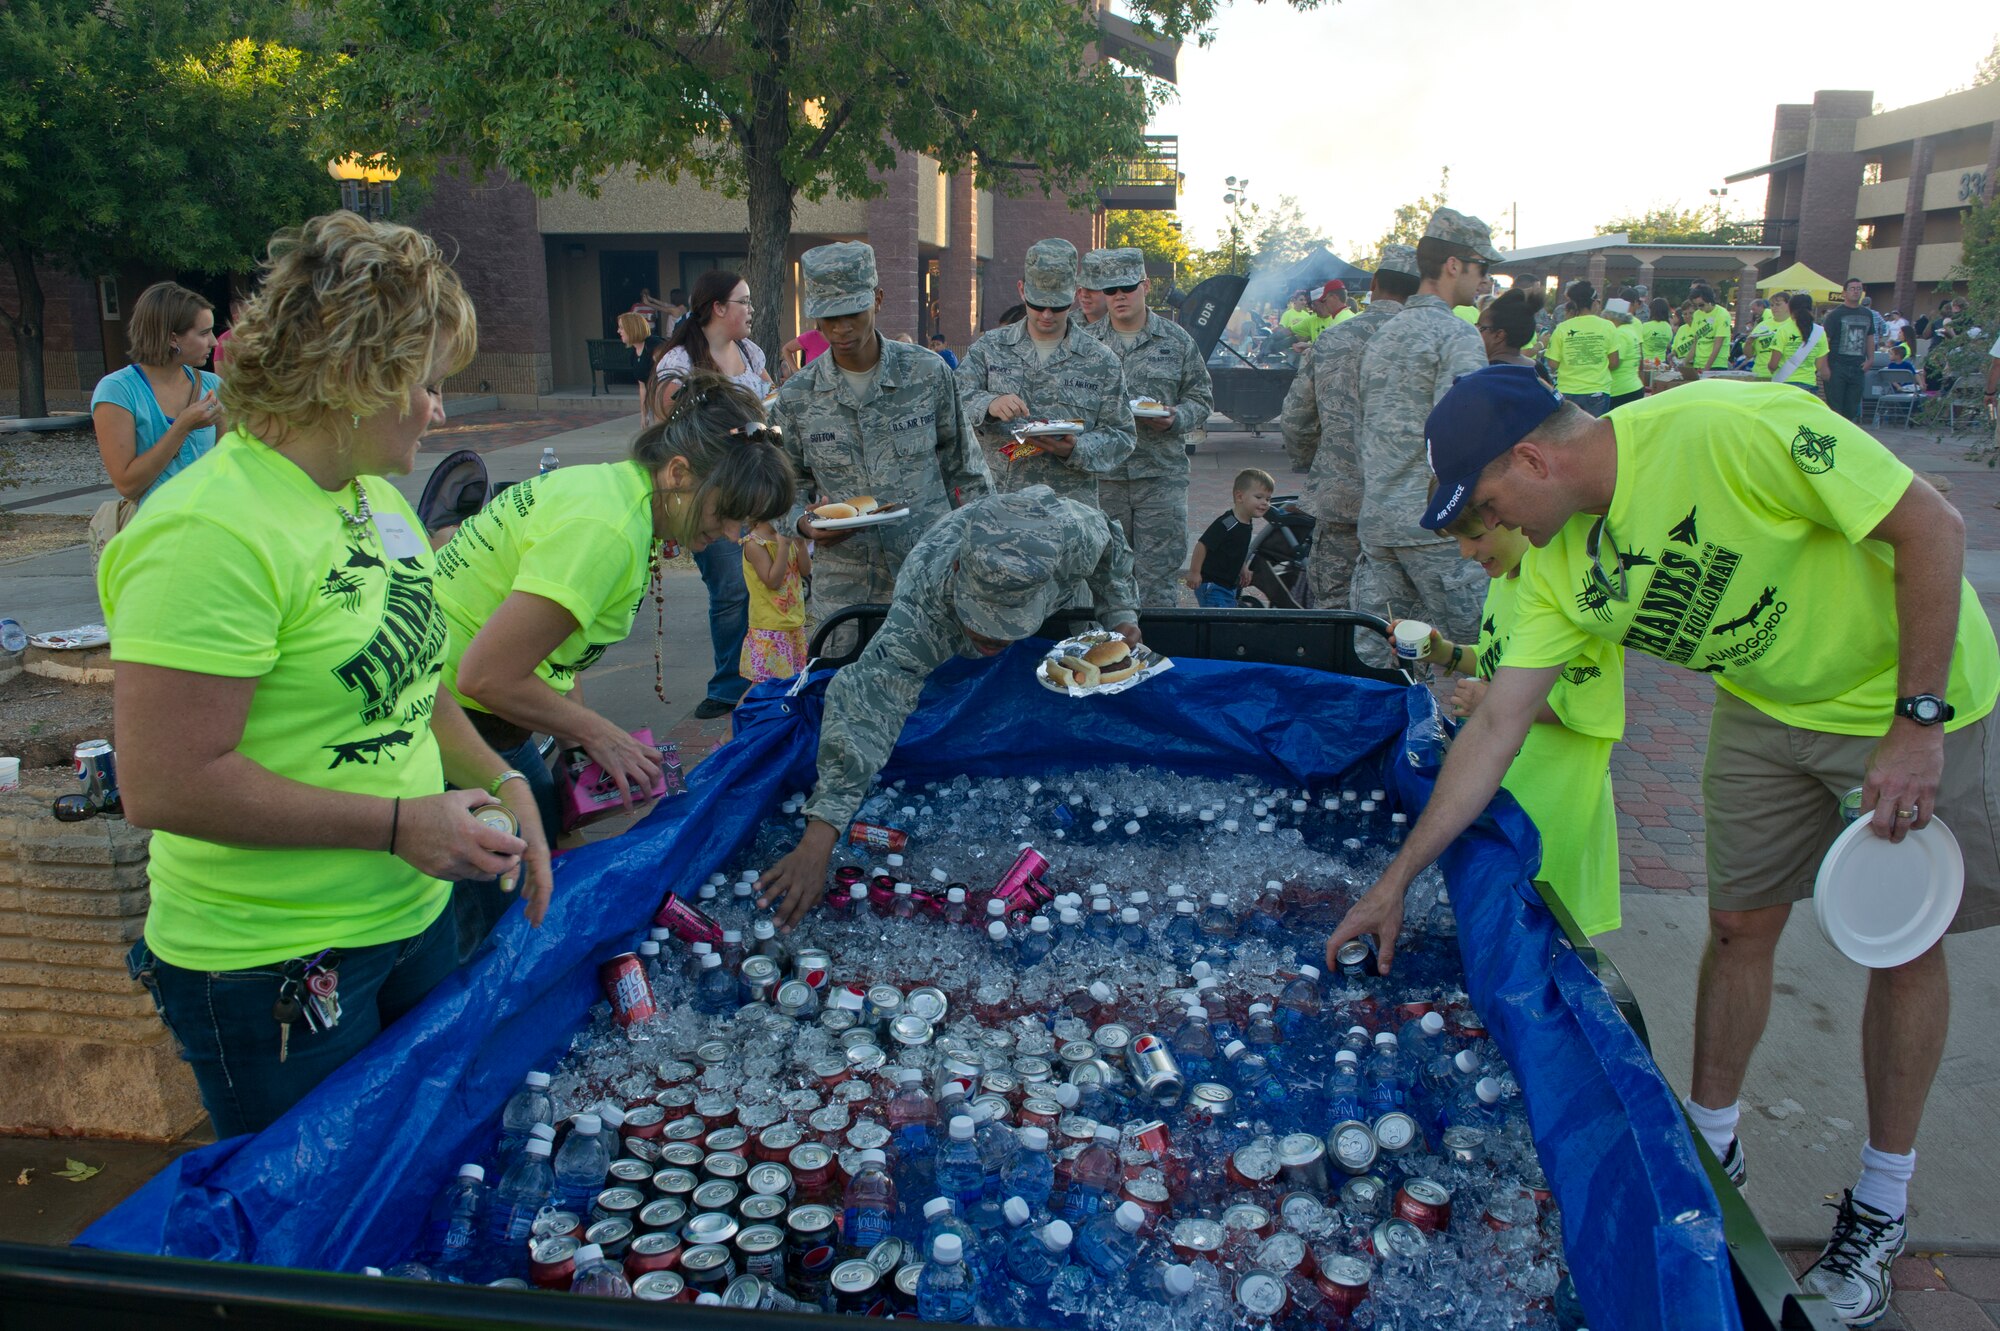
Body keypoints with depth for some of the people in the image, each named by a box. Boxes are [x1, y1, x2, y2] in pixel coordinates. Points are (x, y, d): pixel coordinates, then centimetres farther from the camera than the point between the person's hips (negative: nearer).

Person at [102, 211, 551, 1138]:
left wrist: (499, 783, 3)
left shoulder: (374, 497, 5)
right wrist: (399, 824, -22)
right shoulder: (211, 533, -23)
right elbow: (163, 785, -25)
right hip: (276, 973, -8)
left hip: (414, 920, 8)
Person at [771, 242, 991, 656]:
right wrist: (804, 523, -11)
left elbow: (966, 471, 6)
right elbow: (792, 486, 10)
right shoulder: (797, 396, 0)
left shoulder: (929, 373, -2)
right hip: (842, 588, 1)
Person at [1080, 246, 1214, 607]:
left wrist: (1175, 419, -11)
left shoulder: (1177, 341, 7)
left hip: (1161, 473, -1)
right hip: (1101, 475, 1)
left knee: (1159, 576, -2)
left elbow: (1201, 398, 9)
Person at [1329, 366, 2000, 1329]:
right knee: (1739, 924, 8)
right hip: (1767, 710, 5)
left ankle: (1880, 1209, 23)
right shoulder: (1560, 567, -12)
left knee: (1906, 946, 6)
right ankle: (1711, 1144, 29)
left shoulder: (1728, 428, -33)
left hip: (1917, 702, -5)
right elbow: (1496, 728, -9)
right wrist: (1396, 879, -8)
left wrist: (1918, 720, -27)